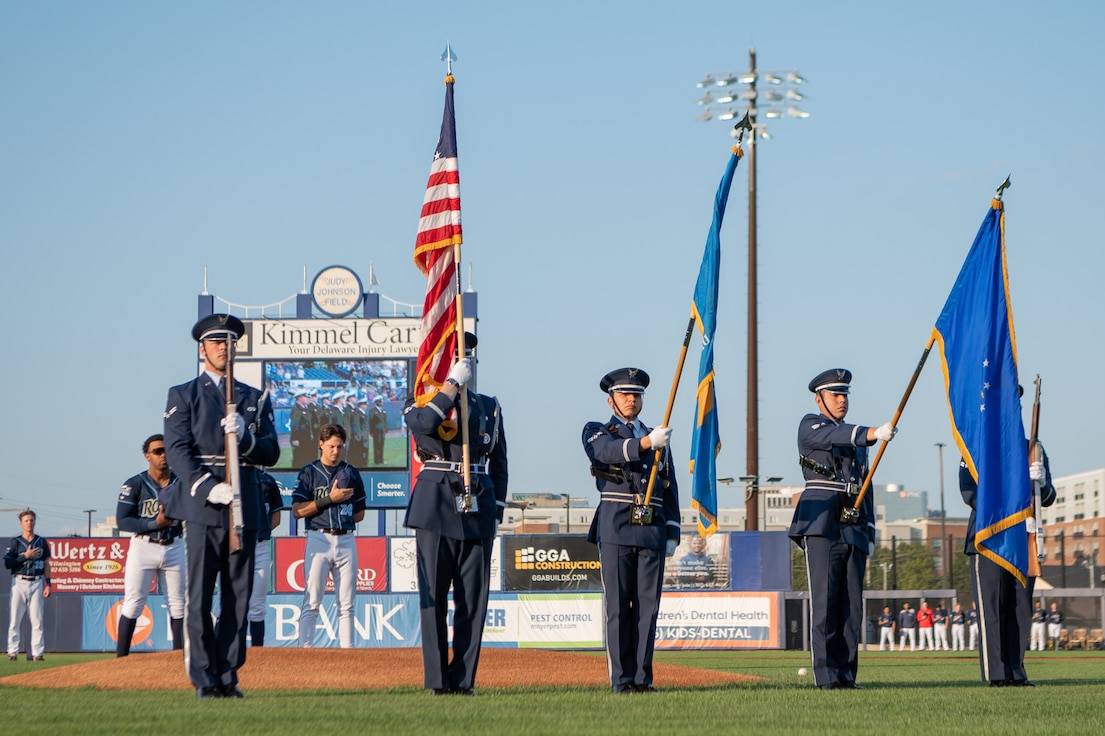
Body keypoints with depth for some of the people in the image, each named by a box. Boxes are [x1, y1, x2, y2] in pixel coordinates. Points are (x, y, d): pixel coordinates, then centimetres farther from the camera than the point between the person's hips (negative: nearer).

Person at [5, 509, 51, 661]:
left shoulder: (41, 542, 10)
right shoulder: (15, 542, 4)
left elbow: (46, 564, 11)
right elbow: (7, 563, -5)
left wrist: (48, 584, 3)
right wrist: (26, 556, -12)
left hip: (37, 583, 1)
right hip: (19, 582, -1)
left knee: (37, 620, -2)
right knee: (14, 619, -3)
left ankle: (37, 652, -1)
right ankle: (13, 652, 1)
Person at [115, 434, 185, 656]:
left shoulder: (181, 483, 7)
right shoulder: (135, 484, -4)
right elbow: (122, 520, -10)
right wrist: (155, 523, -20)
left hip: (175, 548, 4)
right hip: (143, 547, -4)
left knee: (178, 605, 6)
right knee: (133, 604, -7)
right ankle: (121, 659, -3)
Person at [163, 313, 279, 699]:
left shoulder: (256, 399, 18)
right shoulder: (183, 396, 10)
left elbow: (271, 452, 9)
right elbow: (177, 450, -2)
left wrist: (245, 436, -12)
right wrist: (209, 487, -17)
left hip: (245, 507, 3)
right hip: (203, 507, -3)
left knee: (239, 595, 2)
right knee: (199, 595, -6)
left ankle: (228, 675, 6)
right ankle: (205, 679, -2)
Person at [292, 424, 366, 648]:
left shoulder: (351, 474, 13)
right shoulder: (309, 473, 3)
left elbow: (360, 513, 18)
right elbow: (297, 510, -7)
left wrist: (343, 519, 0)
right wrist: (330, 499, -12)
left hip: (346, 540, 3)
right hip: (318, 540, -3)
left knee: (346, 603, 3)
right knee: (312, 602, -7)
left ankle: (347, 651, 4)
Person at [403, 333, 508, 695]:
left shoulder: (488, 406, 17)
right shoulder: (421, 402, 6)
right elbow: (423, 424, -20)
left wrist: (496, 512, 12)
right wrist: (452, 383, -15)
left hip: (477, 508, 3)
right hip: (436, 507, -3)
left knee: (474, 598, 1)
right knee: (433, 596, -3)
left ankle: (463, 679, 6)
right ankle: (438, 680, -1)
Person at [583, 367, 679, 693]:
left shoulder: (659, 440, 21)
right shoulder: (596, 432, 8)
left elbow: (670, 491, 19)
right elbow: (609, 451, -17)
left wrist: (672, 534, 9)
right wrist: (645, 442, -34)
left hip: (652, 531, 4)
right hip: (616, 528, -4)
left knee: (648, 604, 1)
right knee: (618, 605, -5)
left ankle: (642, 677, 4)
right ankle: (621, 678, -4)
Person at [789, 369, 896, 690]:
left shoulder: (856, 440, 24)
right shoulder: (810, 426, 4)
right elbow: (835, 436, -19)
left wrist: (869, 534, 15)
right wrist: (872, 434, -36)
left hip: (854, 531, 6)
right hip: (822, 526, -6)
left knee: (852, 604, 2)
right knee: (825, 602, -10)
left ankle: (846, 674, 4)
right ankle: (827, 675, -12)